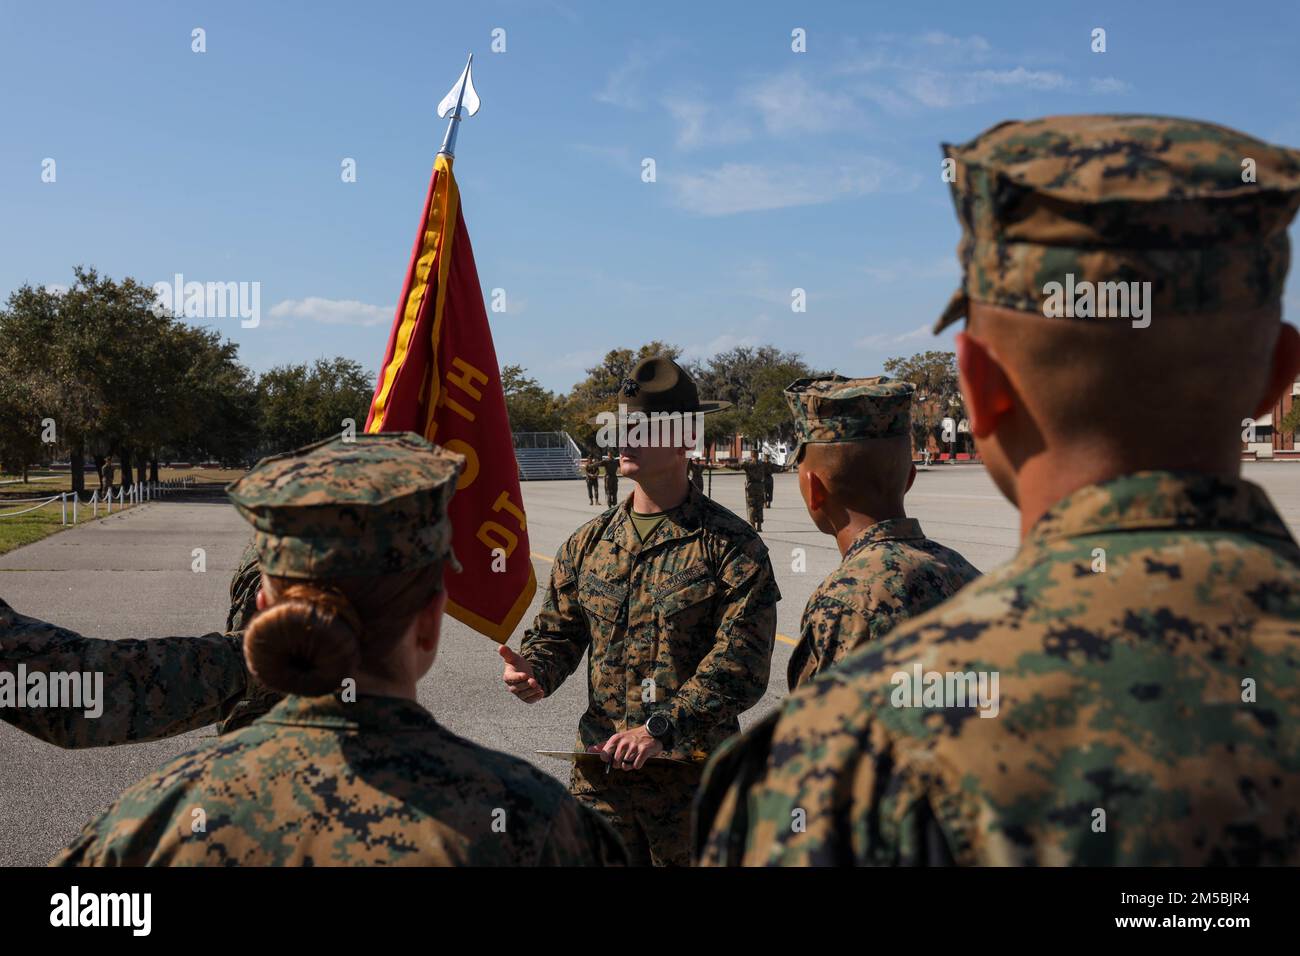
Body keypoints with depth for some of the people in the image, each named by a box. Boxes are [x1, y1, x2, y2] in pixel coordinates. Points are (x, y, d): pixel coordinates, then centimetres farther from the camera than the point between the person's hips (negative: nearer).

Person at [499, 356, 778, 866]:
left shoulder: (731, 545, -8)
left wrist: (659, 729, -25)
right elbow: (558, 630, 13)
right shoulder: (589, 542, 8)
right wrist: (534, 670, -10)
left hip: (693, 771, -4)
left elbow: (741, 665, -16)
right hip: (599, 769, 4)